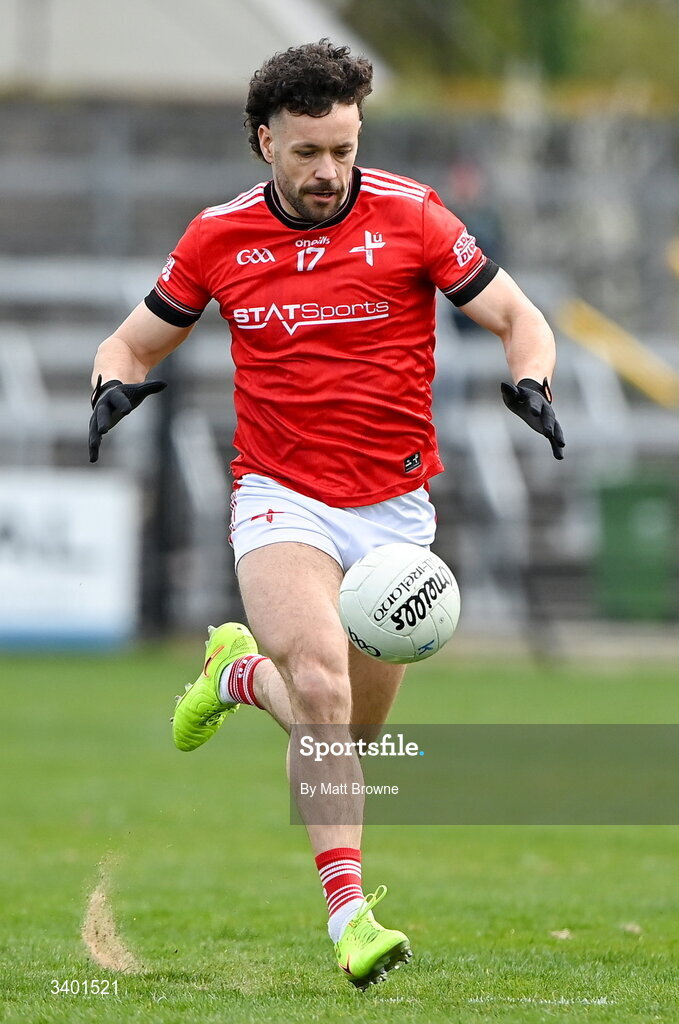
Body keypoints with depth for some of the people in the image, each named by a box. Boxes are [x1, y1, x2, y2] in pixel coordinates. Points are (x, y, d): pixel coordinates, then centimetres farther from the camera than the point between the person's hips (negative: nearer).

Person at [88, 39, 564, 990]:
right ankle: (349, 912, -24)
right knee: (320, 683, -26)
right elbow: (132, 342, 11)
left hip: (394, 508, 1)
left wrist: (530, 381, -22)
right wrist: (117, 384, -12)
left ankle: (241, 672, 41)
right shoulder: (218, 238, -1)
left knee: (353, 734, 8)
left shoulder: (409, 216, -6)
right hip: (282, 499, -1)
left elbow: (520, 320, 0)